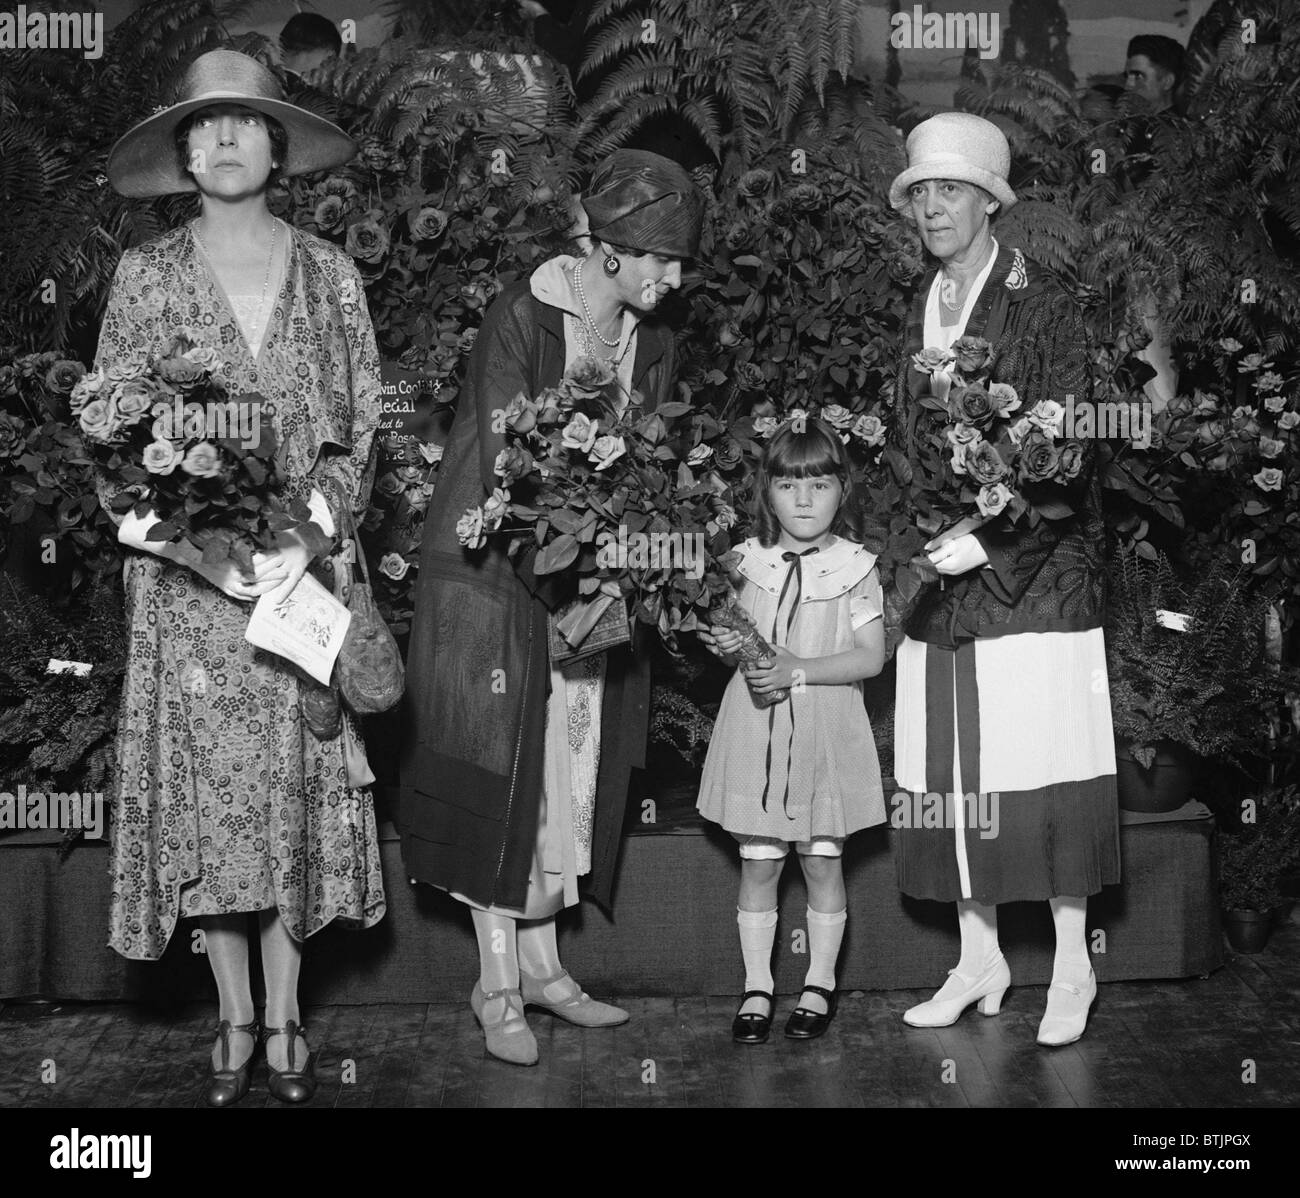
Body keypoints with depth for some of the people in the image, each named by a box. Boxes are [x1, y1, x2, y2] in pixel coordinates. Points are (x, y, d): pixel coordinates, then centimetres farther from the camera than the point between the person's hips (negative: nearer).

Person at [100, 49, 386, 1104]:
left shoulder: (327, 274, 7)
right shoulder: (147, 276, 5)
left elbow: (358, 432, 4)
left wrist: (307, 536, -12)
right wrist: (202, 543, -12)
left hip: (305, 569, 1)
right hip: (186, 578, 0)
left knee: (297, 789, 2)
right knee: (206, 792, 1)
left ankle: (285, 1018, 14)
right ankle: (235, 1020, 14)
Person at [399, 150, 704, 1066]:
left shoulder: (652, 344, 5)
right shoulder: (523, 319, -15)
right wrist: (566, 580, -26)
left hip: (597, 578, 6)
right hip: (498, 573, -6)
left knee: (571, 771, 8)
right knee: (503, 767, -2)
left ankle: (539, 961, 19)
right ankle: (498, 980, 4)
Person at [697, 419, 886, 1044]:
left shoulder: (856, 566, -4)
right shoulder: (747, 562, 2)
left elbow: (871, 656, -8)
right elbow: (730, 634, 12)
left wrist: (799, 671, -18)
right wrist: (724, 646, -12)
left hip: (825, 734, -2)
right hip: (755, 732, 2)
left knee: (822, 862, 7)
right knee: (757, 863, 5)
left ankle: (819, 985, 21)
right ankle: (757, 987, 15)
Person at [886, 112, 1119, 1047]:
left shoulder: (1045, 309, -4)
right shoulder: (918, 316, 14)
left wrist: (986, 539, -16)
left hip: (1034, 575, -5)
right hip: (938, 582, 5)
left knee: (1044, 774, -3)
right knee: (949, 779, 6)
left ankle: (1072, 969, 9)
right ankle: (980, 959, 19)